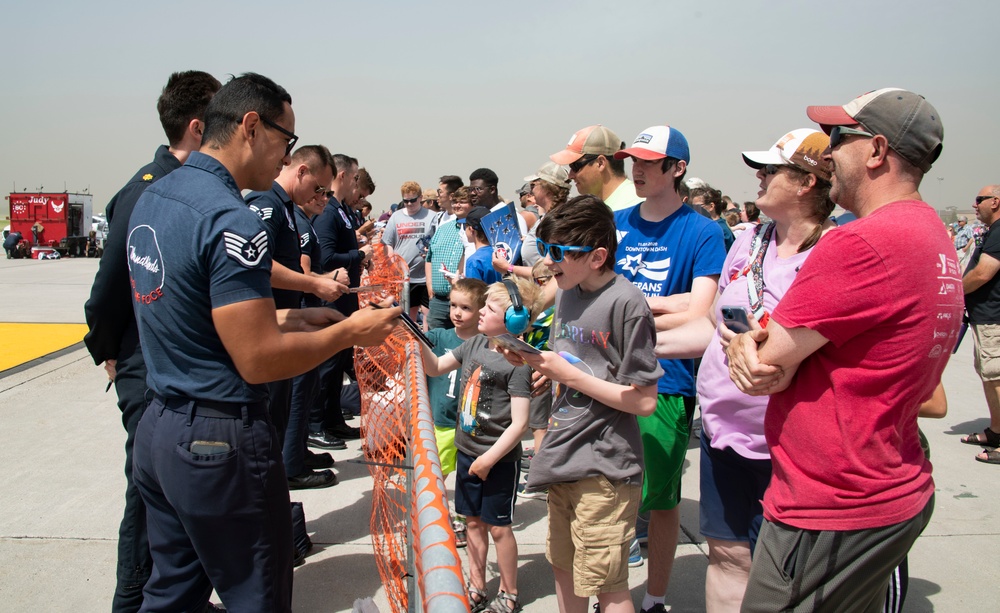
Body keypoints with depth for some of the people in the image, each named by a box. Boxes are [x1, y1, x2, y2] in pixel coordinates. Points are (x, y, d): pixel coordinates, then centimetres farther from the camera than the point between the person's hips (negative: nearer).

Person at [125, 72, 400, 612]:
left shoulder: (152, 198, 8)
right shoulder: (230, 221, -21)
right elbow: (260, 360, -23)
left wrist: (290, 319, 13)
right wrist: (350, 332, -10)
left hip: (158, 427, 9)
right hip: (221, 445, -9)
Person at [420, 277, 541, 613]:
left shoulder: (517, 362, -19)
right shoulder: (475, 344, 3)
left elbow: (519, 423, -20)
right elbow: (435, 367, 12)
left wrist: (489, 459, -19)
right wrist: (419, 341, -5)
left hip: (499, 459, -7)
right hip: (467, 451, 7)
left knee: (498, 527, 6)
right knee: (474, 521, 16)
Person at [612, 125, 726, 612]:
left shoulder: (702, 232, -5)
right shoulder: (615, 223, 9)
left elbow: (696, 317, -13)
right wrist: (655, 302, -7)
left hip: (665, 386, -4)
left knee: (660, 499, 9)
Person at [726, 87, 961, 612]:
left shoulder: (861, 243, -24)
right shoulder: (932, 235, 10)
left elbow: (767, 370, -20)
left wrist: (743, 345, 2)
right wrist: (752, 342, -9)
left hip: (831, 517, -10)